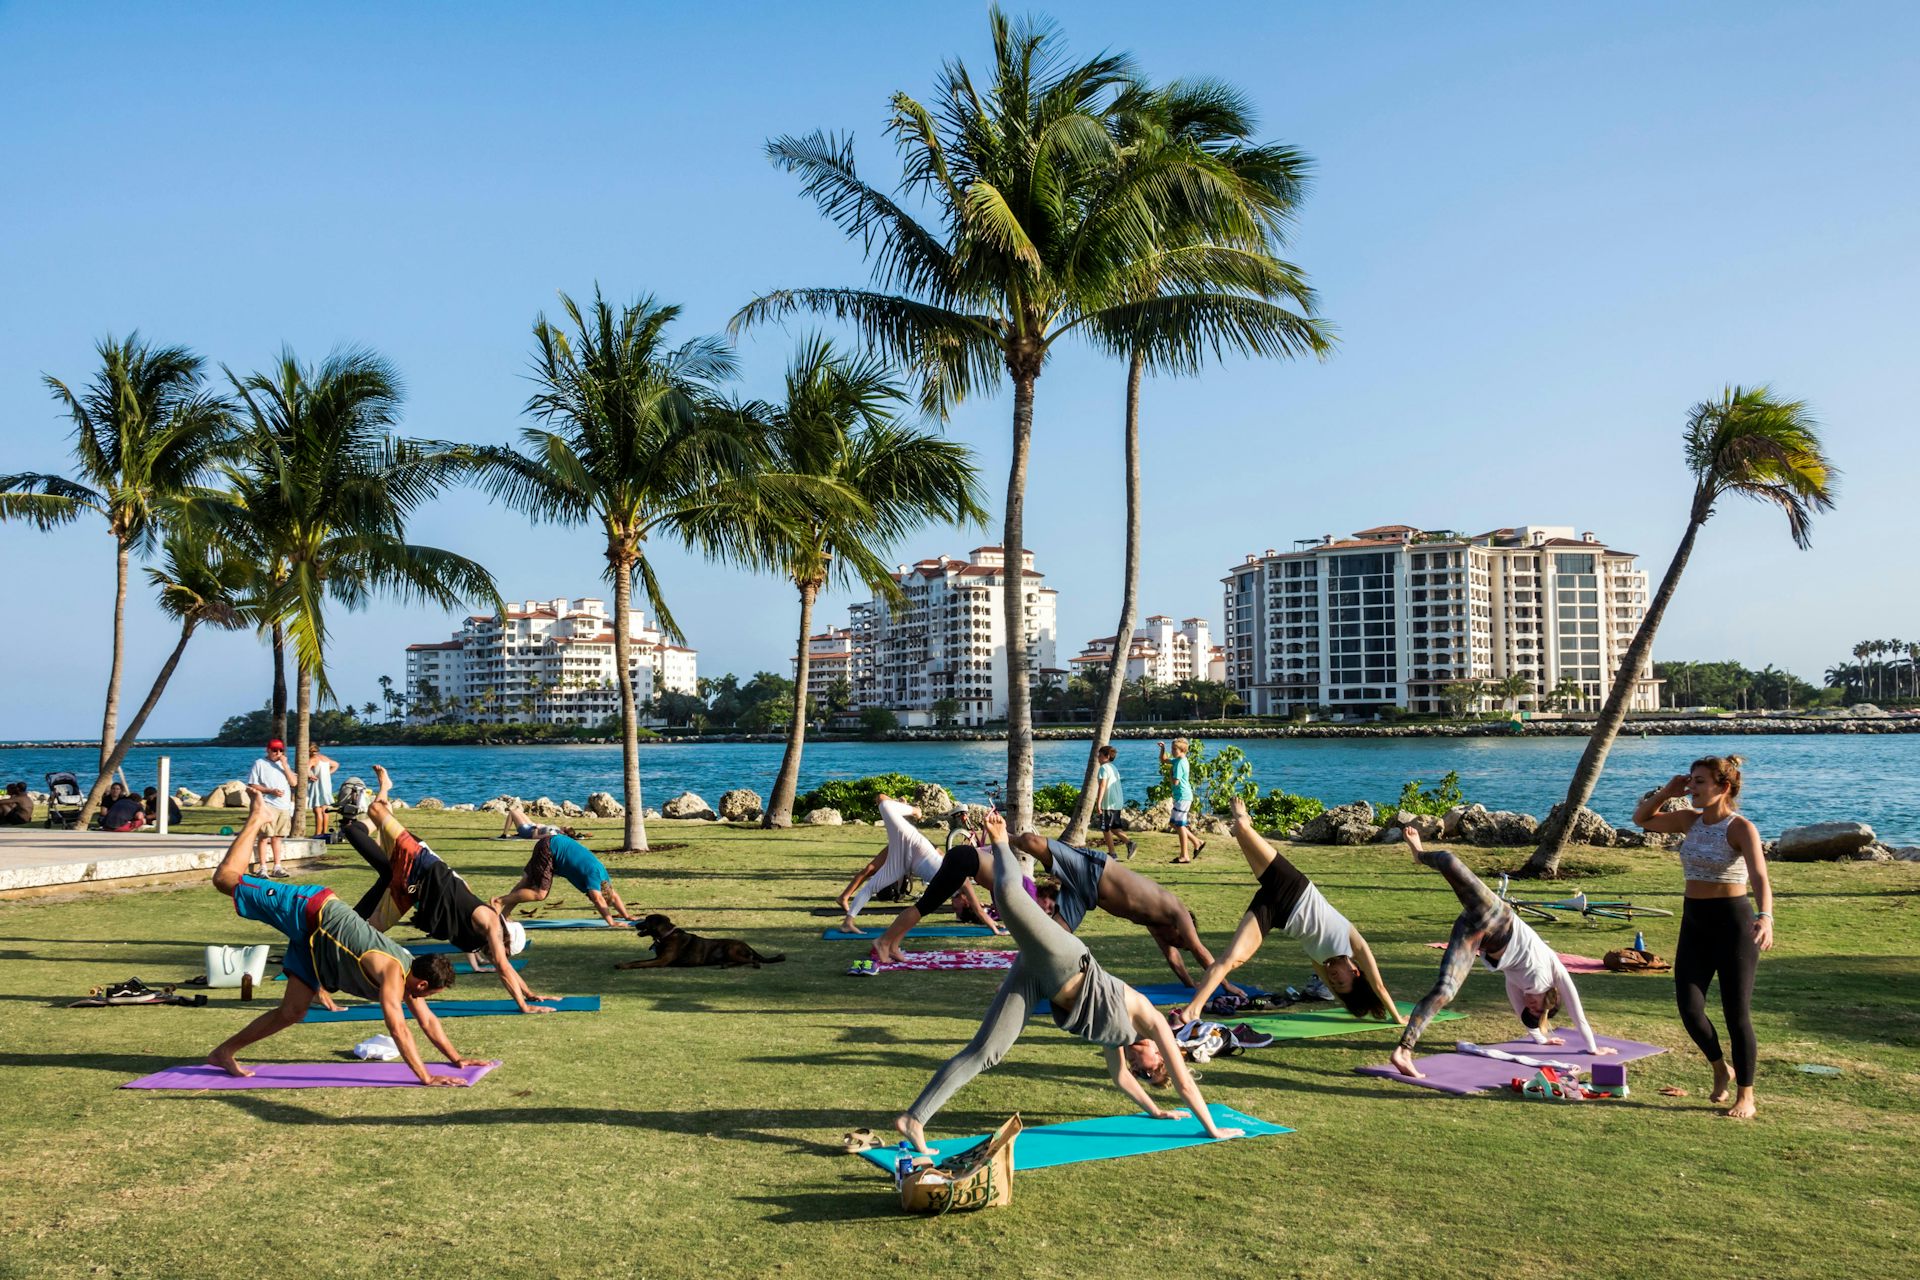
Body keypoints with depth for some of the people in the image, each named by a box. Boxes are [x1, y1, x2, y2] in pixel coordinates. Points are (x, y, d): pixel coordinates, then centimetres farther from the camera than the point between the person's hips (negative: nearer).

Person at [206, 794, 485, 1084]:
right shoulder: (393, 974, -30)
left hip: (314, 938, 8)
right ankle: (256, 821, 19)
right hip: (309, 911, -8)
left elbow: (427, 1020, 6)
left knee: (293, 1011, 8)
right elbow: (398, 1030, -36)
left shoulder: (410, 971, -6)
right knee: (226, 879, 1)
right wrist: (426, 1078, -36)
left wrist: (456, 1058, 3)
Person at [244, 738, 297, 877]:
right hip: (268, 806, -5)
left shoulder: (283, 764, 18)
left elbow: (293, 782, 7)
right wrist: (270, 791, -15)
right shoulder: (259, 764, 1)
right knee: (264, 838, -8)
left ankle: (277, 868, 13)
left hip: (284, 807, 5)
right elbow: (251, 786, -4)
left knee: (277, 838, 9)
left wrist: (285, 765, -2)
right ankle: (262, 869, -6)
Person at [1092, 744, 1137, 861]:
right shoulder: (1114, 768, 17)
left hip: (1108, 803, -9)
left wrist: (1098, 803, -21)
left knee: (1105, 829, 1)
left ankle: (1111, 853, 4)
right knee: (1115, 828, 15)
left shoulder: (1104, 768, -12)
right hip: (1118, 803, 9)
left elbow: (1102, 786, -20)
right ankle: (1129, 842, -1)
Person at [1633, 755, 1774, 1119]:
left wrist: (1765, 917, -45)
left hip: (1733, 921, -6)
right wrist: (1668, 792, 3)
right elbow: (1642, 818, 19)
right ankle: (1721, 1069, 27)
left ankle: (1745, 1097, 16)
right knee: (1689, 1008, 0)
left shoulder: (1741, 828, -13)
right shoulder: (1690, 820, 6)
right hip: (1694, 921, 6)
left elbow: (1760, 878, -28)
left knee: (1736, 1013, 1)